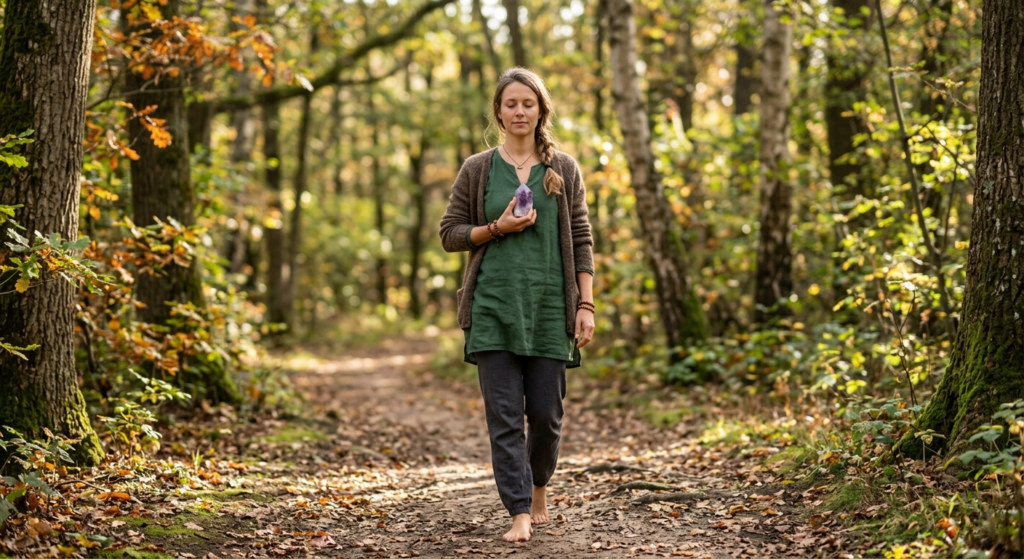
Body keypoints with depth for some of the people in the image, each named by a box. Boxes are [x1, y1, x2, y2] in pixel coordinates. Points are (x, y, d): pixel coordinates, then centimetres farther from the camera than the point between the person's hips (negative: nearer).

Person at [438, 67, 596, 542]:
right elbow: (450, 233, 8)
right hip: (493, 306, 0)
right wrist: (497, 227, -9)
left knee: (546, 413, 4)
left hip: (549, 306, 1)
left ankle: (538, 487, 31)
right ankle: (520, 514, -2)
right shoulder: (477, 170, 6)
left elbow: (581, 241, 6)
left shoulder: (564, 169, 7)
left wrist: (586, 305, 0)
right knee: (503, 414, -5)